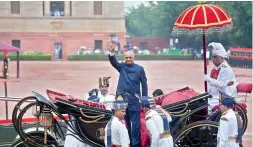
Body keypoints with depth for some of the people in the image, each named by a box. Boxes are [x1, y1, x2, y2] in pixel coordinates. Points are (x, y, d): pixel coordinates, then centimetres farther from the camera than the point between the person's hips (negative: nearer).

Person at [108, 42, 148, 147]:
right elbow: (113, 62, -13)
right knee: (124, 122, 12)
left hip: (134, 101, -3)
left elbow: (144, 85, 0)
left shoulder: (139, 69, -1)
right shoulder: (122, 67, 7)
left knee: (135, 123, 0)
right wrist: (111, 53, -32)